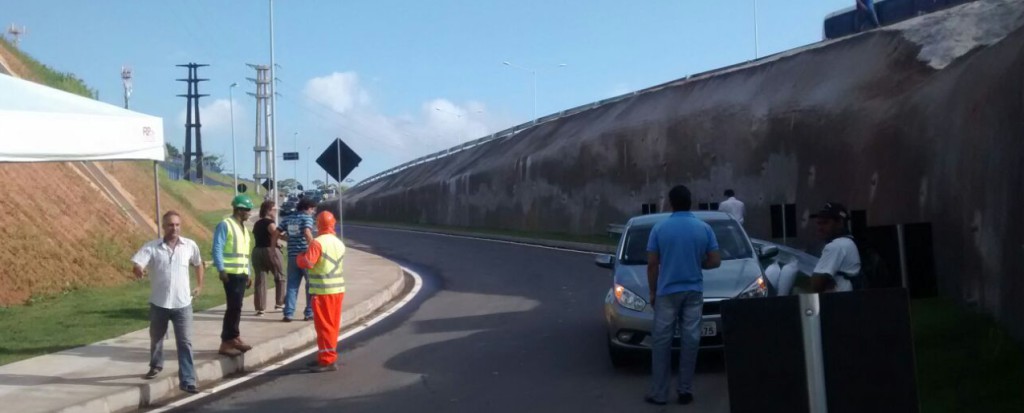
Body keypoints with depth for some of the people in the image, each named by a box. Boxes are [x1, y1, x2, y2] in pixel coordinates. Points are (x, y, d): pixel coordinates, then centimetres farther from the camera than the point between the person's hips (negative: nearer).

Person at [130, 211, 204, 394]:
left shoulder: (190, 246, -3)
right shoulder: (151, 247, -9)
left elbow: (198, 263, 17)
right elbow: (136, 264, -21)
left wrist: (199, 285, 19)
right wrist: (138, 270, -44)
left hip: (182, 304, 0)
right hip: (159, 303, 0)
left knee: (185, 343, -4)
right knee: (156, 338, 21)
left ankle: (187, 380, -2)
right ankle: (156, 366, 48)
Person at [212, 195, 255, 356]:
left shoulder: (243, 228, 16)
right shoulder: (225, 225, -10)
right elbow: (217, 249, -15)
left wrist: (248, 274, 19)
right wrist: (221, 270, -22)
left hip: (242, 274, 8)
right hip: (231, 273, -8)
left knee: (236, 307, 13)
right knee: (234, 307, -10)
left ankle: (233, 338, 22)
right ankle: (226, 343, -6)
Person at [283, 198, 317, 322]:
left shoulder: (290, 219, 13)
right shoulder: (307, 217, -4)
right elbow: (307, 233, -21)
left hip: (292, 256, 5)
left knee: (292, 286, 8)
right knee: (311, 284, 7)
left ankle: (288, 314, 1)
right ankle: (309, 313, 8)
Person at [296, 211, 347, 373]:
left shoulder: (318, 242, -14)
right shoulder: (339, 243, 10)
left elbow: (307, 263, -20)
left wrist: (300, 256, -1)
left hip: (322, 290, -8)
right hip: (337, 288, 8)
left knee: (324, 326, -4)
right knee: (333, 325, 14)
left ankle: (328, 360, -3)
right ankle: (326, 356, 23)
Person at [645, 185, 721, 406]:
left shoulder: (660, 228, -4)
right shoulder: (704, 228, 0)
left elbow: (652, 264, -3)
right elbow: (715, 261, 0)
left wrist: (652, 291, 7)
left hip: (667, 292, -2)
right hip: (693, 292, 2)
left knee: (661, 341, 3)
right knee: (690, 340, 5)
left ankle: (659, 392, 3)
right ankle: (685, 391, 7)